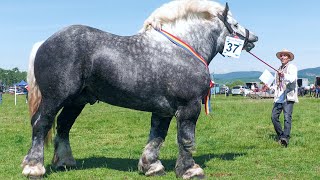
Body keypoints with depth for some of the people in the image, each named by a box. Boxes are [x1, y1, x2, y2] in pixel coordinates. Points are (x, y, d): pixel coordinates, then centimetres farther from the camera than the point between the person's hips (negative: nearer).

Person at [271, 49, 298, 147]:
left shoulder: (292, 67, 1)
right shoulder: (279, 69, 24)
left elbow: (292, 78, -21)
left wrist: (284, 75, -38)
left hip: (288, 97, -7)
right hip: (278, 97, 7)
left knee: (287, 117, -15)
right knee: (274, 116, 1)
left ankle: (286, 138, -22)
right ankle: (280, 135, 16)